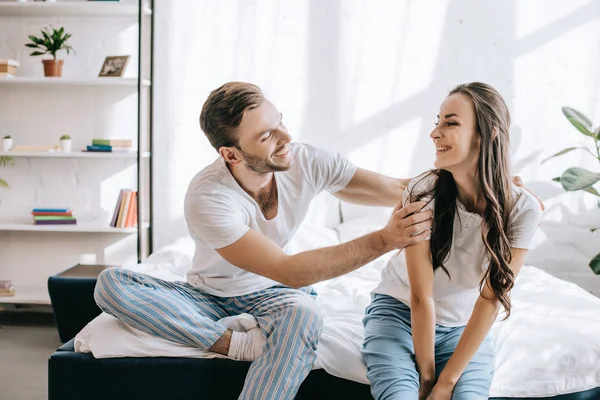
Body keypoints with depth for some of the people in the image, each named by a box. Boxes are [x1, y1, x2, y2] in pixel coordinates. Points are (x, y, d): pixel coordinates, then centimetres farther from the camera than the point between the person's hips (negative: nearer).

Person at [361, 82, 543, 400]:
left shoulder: (522, 209, -18)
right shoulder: (424, 192, -22)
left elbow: (491, 299, -16)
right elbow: (421, 296, -19)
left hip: (464, 327, 2)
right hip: (400, 312, -1)